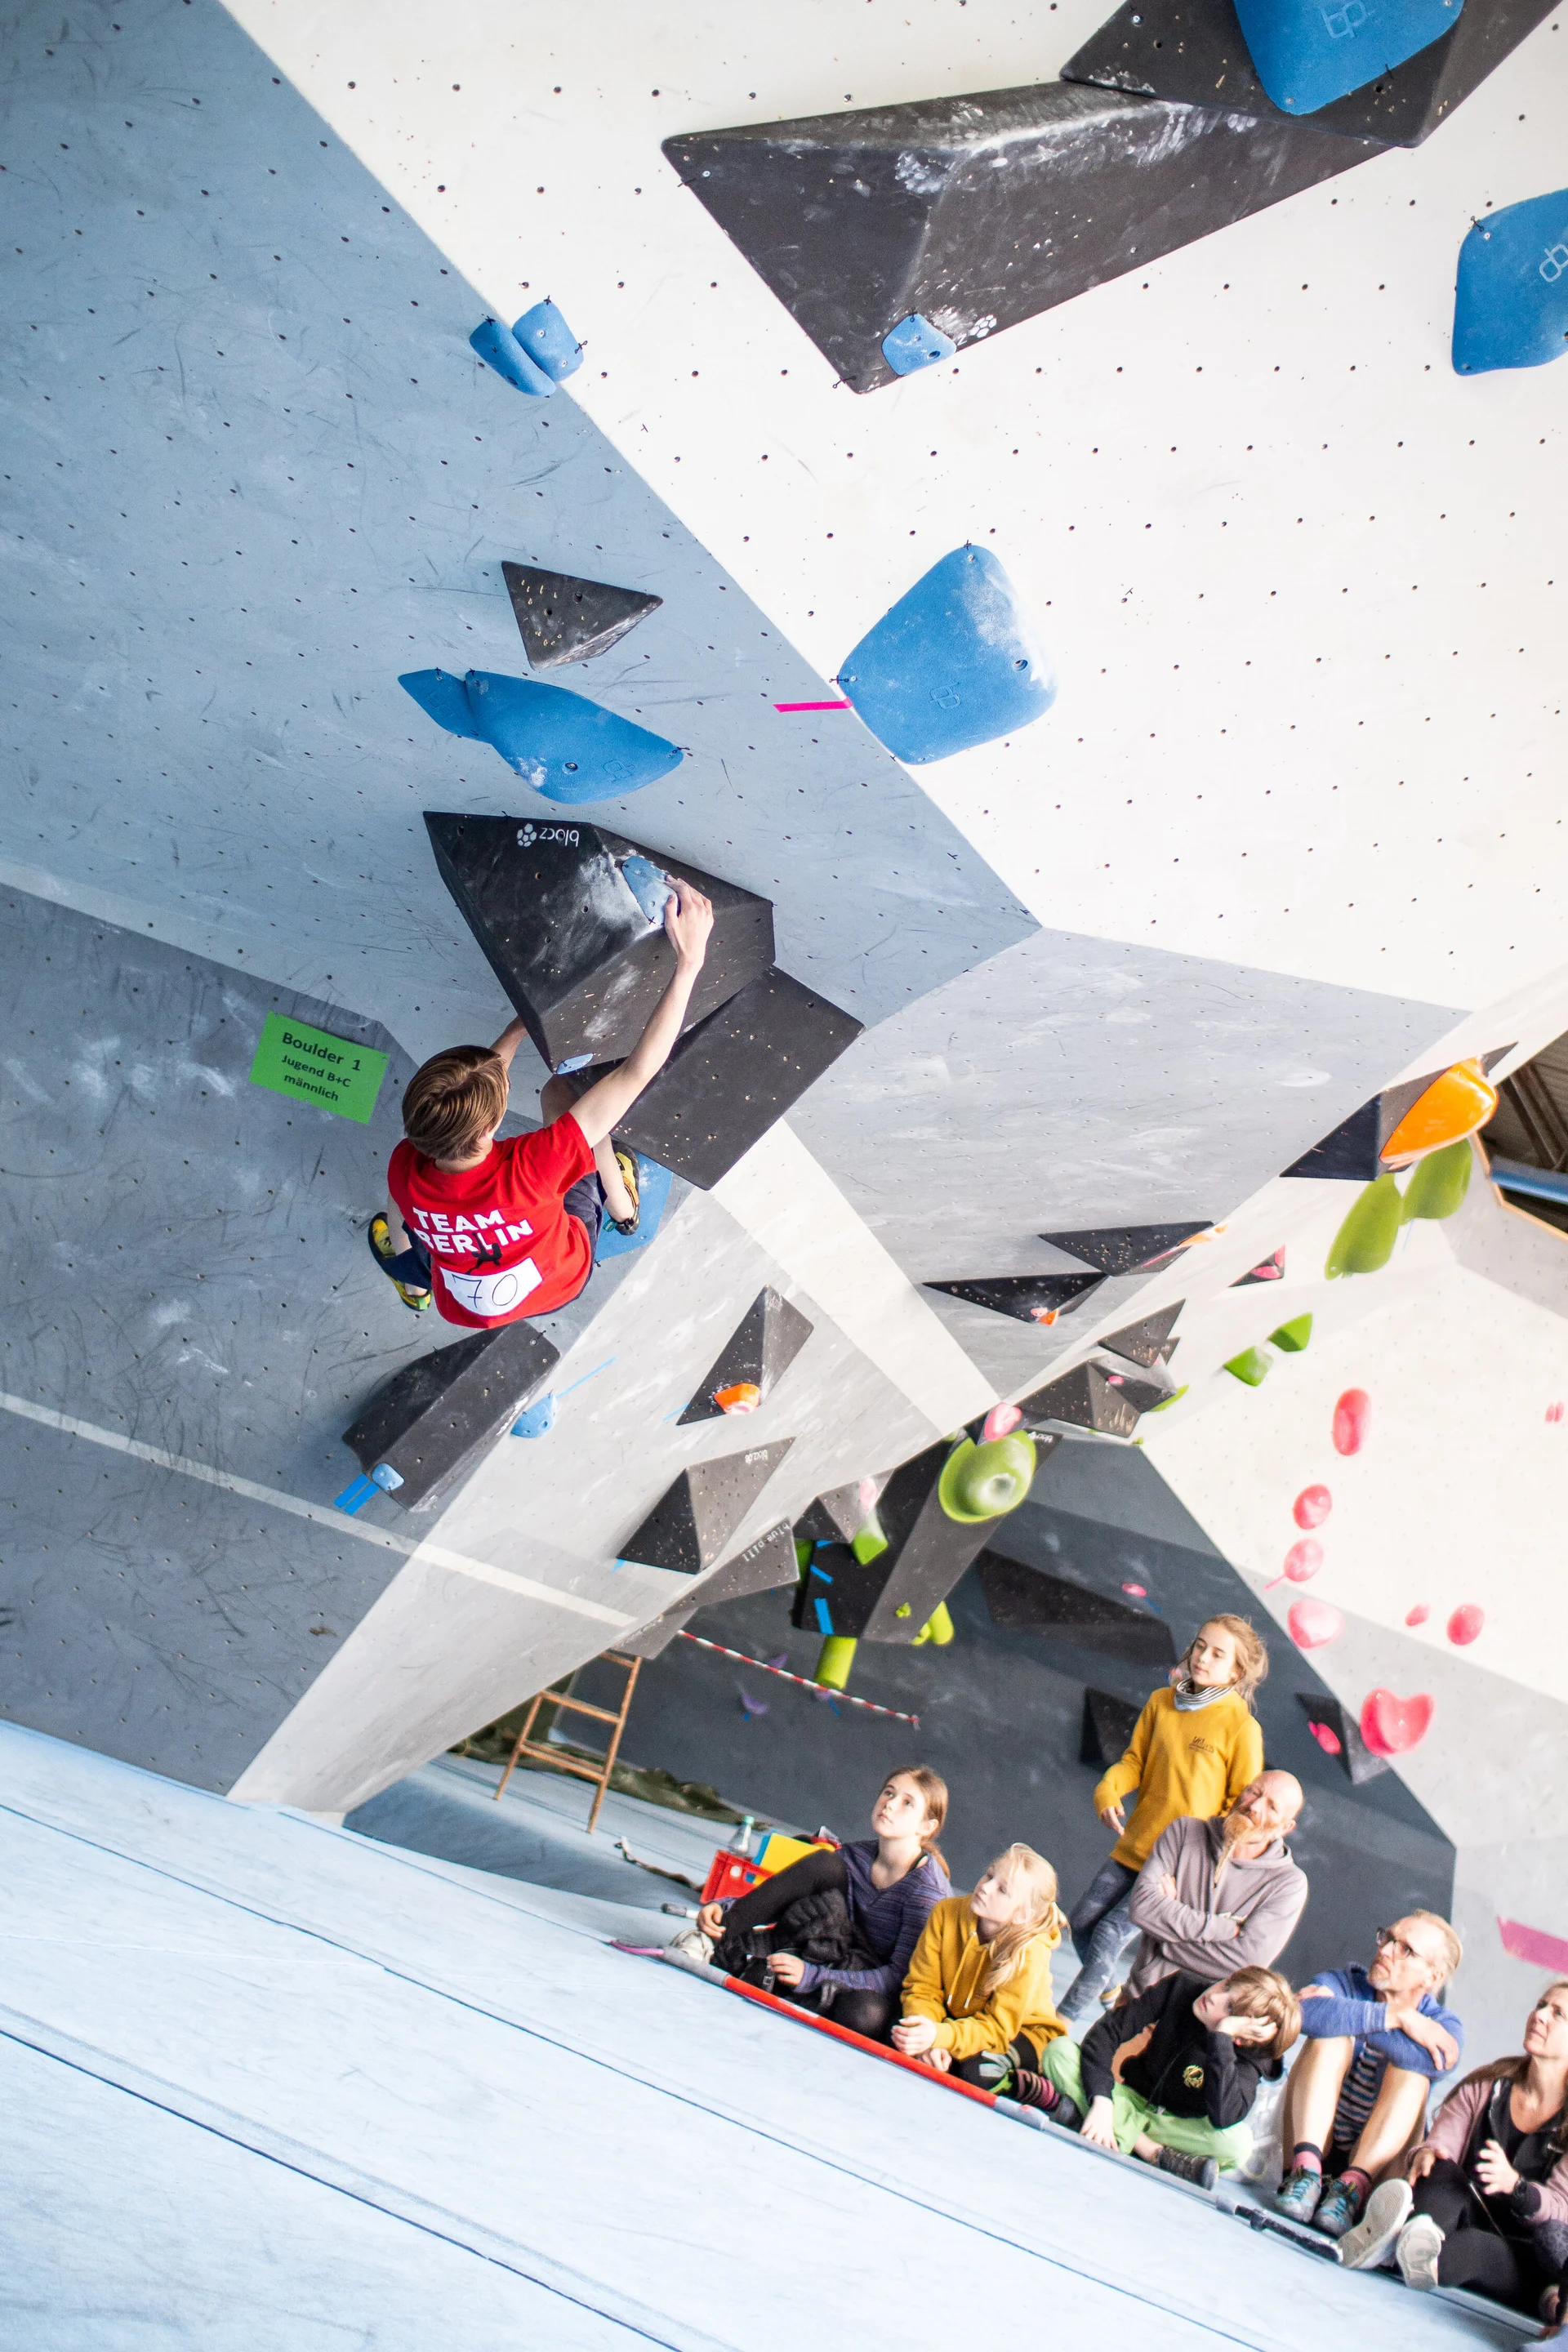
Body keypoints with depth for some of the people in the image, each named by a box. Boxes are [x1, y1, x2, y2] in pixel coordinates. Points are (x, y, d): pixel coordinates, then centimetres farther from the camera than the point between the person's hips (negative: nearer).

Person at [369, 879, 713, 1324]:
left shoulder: (405, 1171, -36)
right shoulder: (529, 1168, -46)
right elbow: (638, 1072, -47)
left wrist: (520, 1026, -8)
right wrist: (690, 961, -48)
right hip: (561, 1284, -2)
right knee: (559, 1092, 2)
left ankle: (413, 1284, 49)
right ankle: (622, 1207, 29)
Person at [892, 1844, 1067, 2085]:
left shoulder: (1030, 1953, -29)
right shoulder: (947, 1912, -18)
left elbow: (997, 2027, -30)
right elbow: (922, 1988, -14)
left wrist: (940, 2036, -48)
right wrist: (927, 2039, -35)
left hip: (1019, 2032, -3)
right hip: (957, 2017, 3)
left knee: (972, 2069, -33)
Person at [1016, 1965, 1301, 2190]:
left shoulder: (1247, 2057, -21)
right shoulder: (1182, 1987, -17)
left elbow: (1224, 2117, -42)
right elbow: (1108, 2030, -19)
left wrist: (1222, 2035, -42)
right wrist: (1101, 2102, -32)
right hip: (1133, 2099, 3)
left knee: (1237, 2142, -35)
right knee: (1060, 2050, -22)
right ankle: (1154, 2152, -25)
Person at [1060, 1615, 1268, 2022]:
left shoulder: (1241, 1727, -13)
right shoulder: (1162, 1702, 0)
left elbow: (1243, 1805, -7)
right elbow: (1135, 1760, 6)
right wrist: (1108, 1790, -14)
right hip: (1135, 1846, 5)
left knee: (1111, 1932, -11)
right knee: (1082, 1922, 9)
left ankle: (1064, 2019, 4)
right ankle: (1108, 1990, 38)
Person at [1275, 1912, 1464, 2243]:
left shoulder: (1442, 2027, -3)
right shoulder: (1344, 1984, -2)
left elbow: (1427, 2060, -30)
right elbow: (1306, 2012, -28)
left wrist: (1344, 2014, -22)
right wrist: (1398, 2017, -28)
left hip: (1379, 2163, 0)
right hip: (1308, 2143, 0)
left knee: (1411, 2069, -20)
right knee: (1331, 2033, -18)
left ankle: (1353, 2185, -32)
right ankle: (1305, 2170, -33)